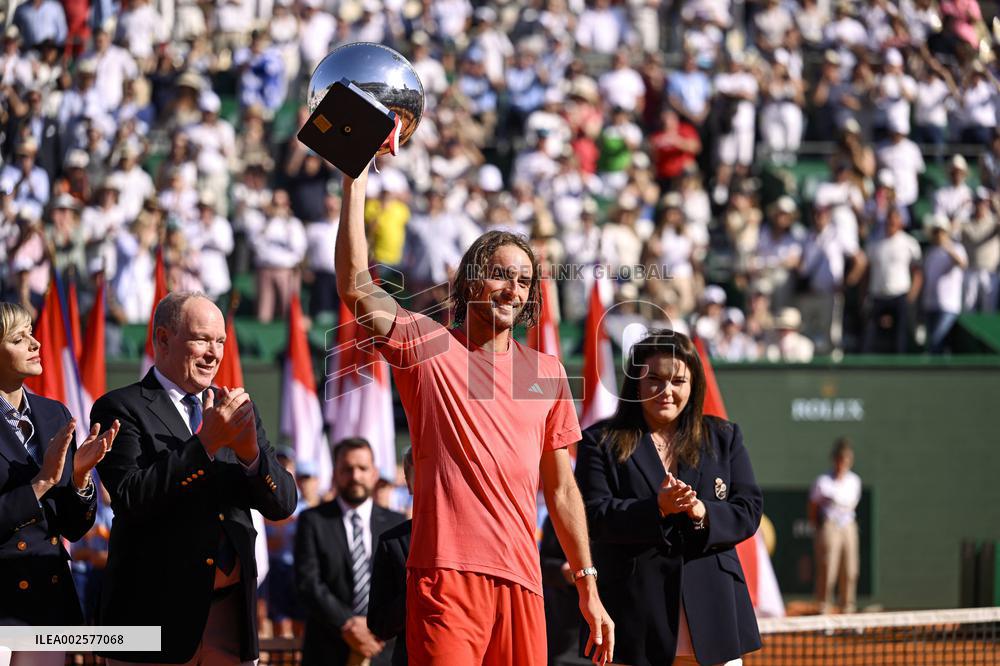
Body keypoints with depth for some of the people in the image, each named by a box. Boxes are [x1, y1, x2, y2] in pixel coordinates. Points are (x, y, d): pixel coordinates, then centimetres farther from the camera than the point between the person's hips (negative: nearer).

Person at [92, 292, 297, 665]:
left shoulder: (237, 409, 13)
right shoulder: (120, 409, -2)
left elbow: (282, 505, 8)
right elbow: (132, 498, -14)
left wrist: (250, 452, -12)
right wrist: (207, 443, -18)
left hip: (233, 615, 5)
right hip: (158, 614, -5)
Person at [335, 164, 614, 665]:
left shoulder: (547, 373, 16)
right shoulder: (430, 348, 6)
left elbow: (561, 490, 19)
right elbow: (355, 289, -10)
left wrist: (588, 588, 15)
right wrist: (356, 181, -13)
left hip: (520, 581, 4)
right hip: (445, 575, -4)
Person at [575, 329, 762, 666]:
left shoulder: (723, 437, 16)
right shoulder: (601, 442, 7)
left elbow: (749, 511, 8)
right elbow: (594, 516, -6)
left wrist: (702, 512, -13)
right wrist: (657, 508, -20)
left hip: (711, 610, 2)